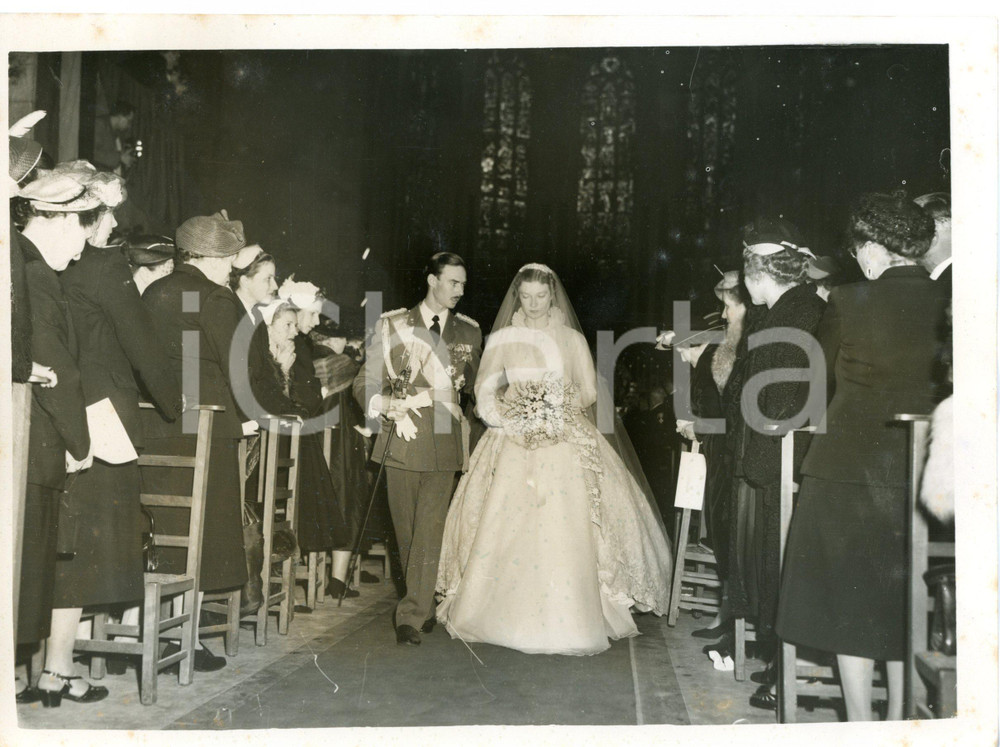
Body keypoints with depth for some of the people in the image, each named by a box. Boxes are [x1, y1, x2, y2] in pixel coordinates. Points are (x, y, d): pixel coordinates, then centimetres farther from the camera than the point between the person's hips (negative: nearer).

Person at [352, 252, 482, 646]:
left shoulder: (469, 331, 10)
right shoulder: (393, 325, 5)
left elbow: (476, 385, 21)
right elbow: (366, 383, 5)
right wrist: (391, 410, -11)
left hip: (446, 445, 0)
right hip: (403, 441, 0)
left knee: (429, 532, -5)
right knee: (405, 532, 8)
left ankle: (411, 616, 1)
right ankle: (425, 607, 26)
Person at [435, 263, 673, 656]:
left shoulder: (572, 339, 5)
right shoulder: (502, 339, 7)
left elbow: (588, 391, 8)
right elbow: (484, 391, 8)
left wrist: (555, 409, -6)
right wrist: (512, 416, -8)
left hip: (566, 442, -1)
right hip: (513, 443, 1)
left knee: (565, 530, -7)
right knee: (504, 527, -3)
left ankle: (567, 619, 5)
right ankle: (507, 613, 10)